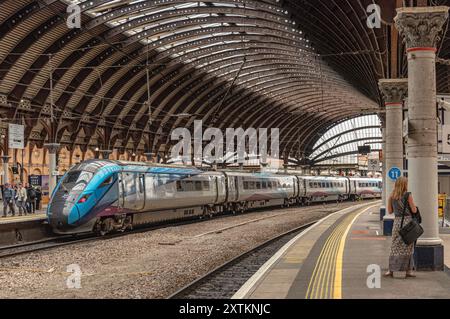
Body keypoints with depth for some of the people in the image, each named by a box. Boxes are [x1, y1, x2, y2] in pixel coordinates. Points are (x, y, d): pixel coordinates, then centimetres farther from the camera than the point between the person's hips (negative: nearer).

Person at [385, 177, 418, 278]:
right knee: (407, 247, 3)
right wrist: (414, 206, 14)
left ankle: (391, 270, 6)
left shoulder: (392, 196, 5)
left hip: (397, 221, 4)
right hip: (407, 220, -4)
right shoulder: (408, 195, -8)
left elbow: (390, 211, 11)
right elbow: (414, 210, -6)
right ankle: (408, 270, 6)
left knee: (395, 246, 9)